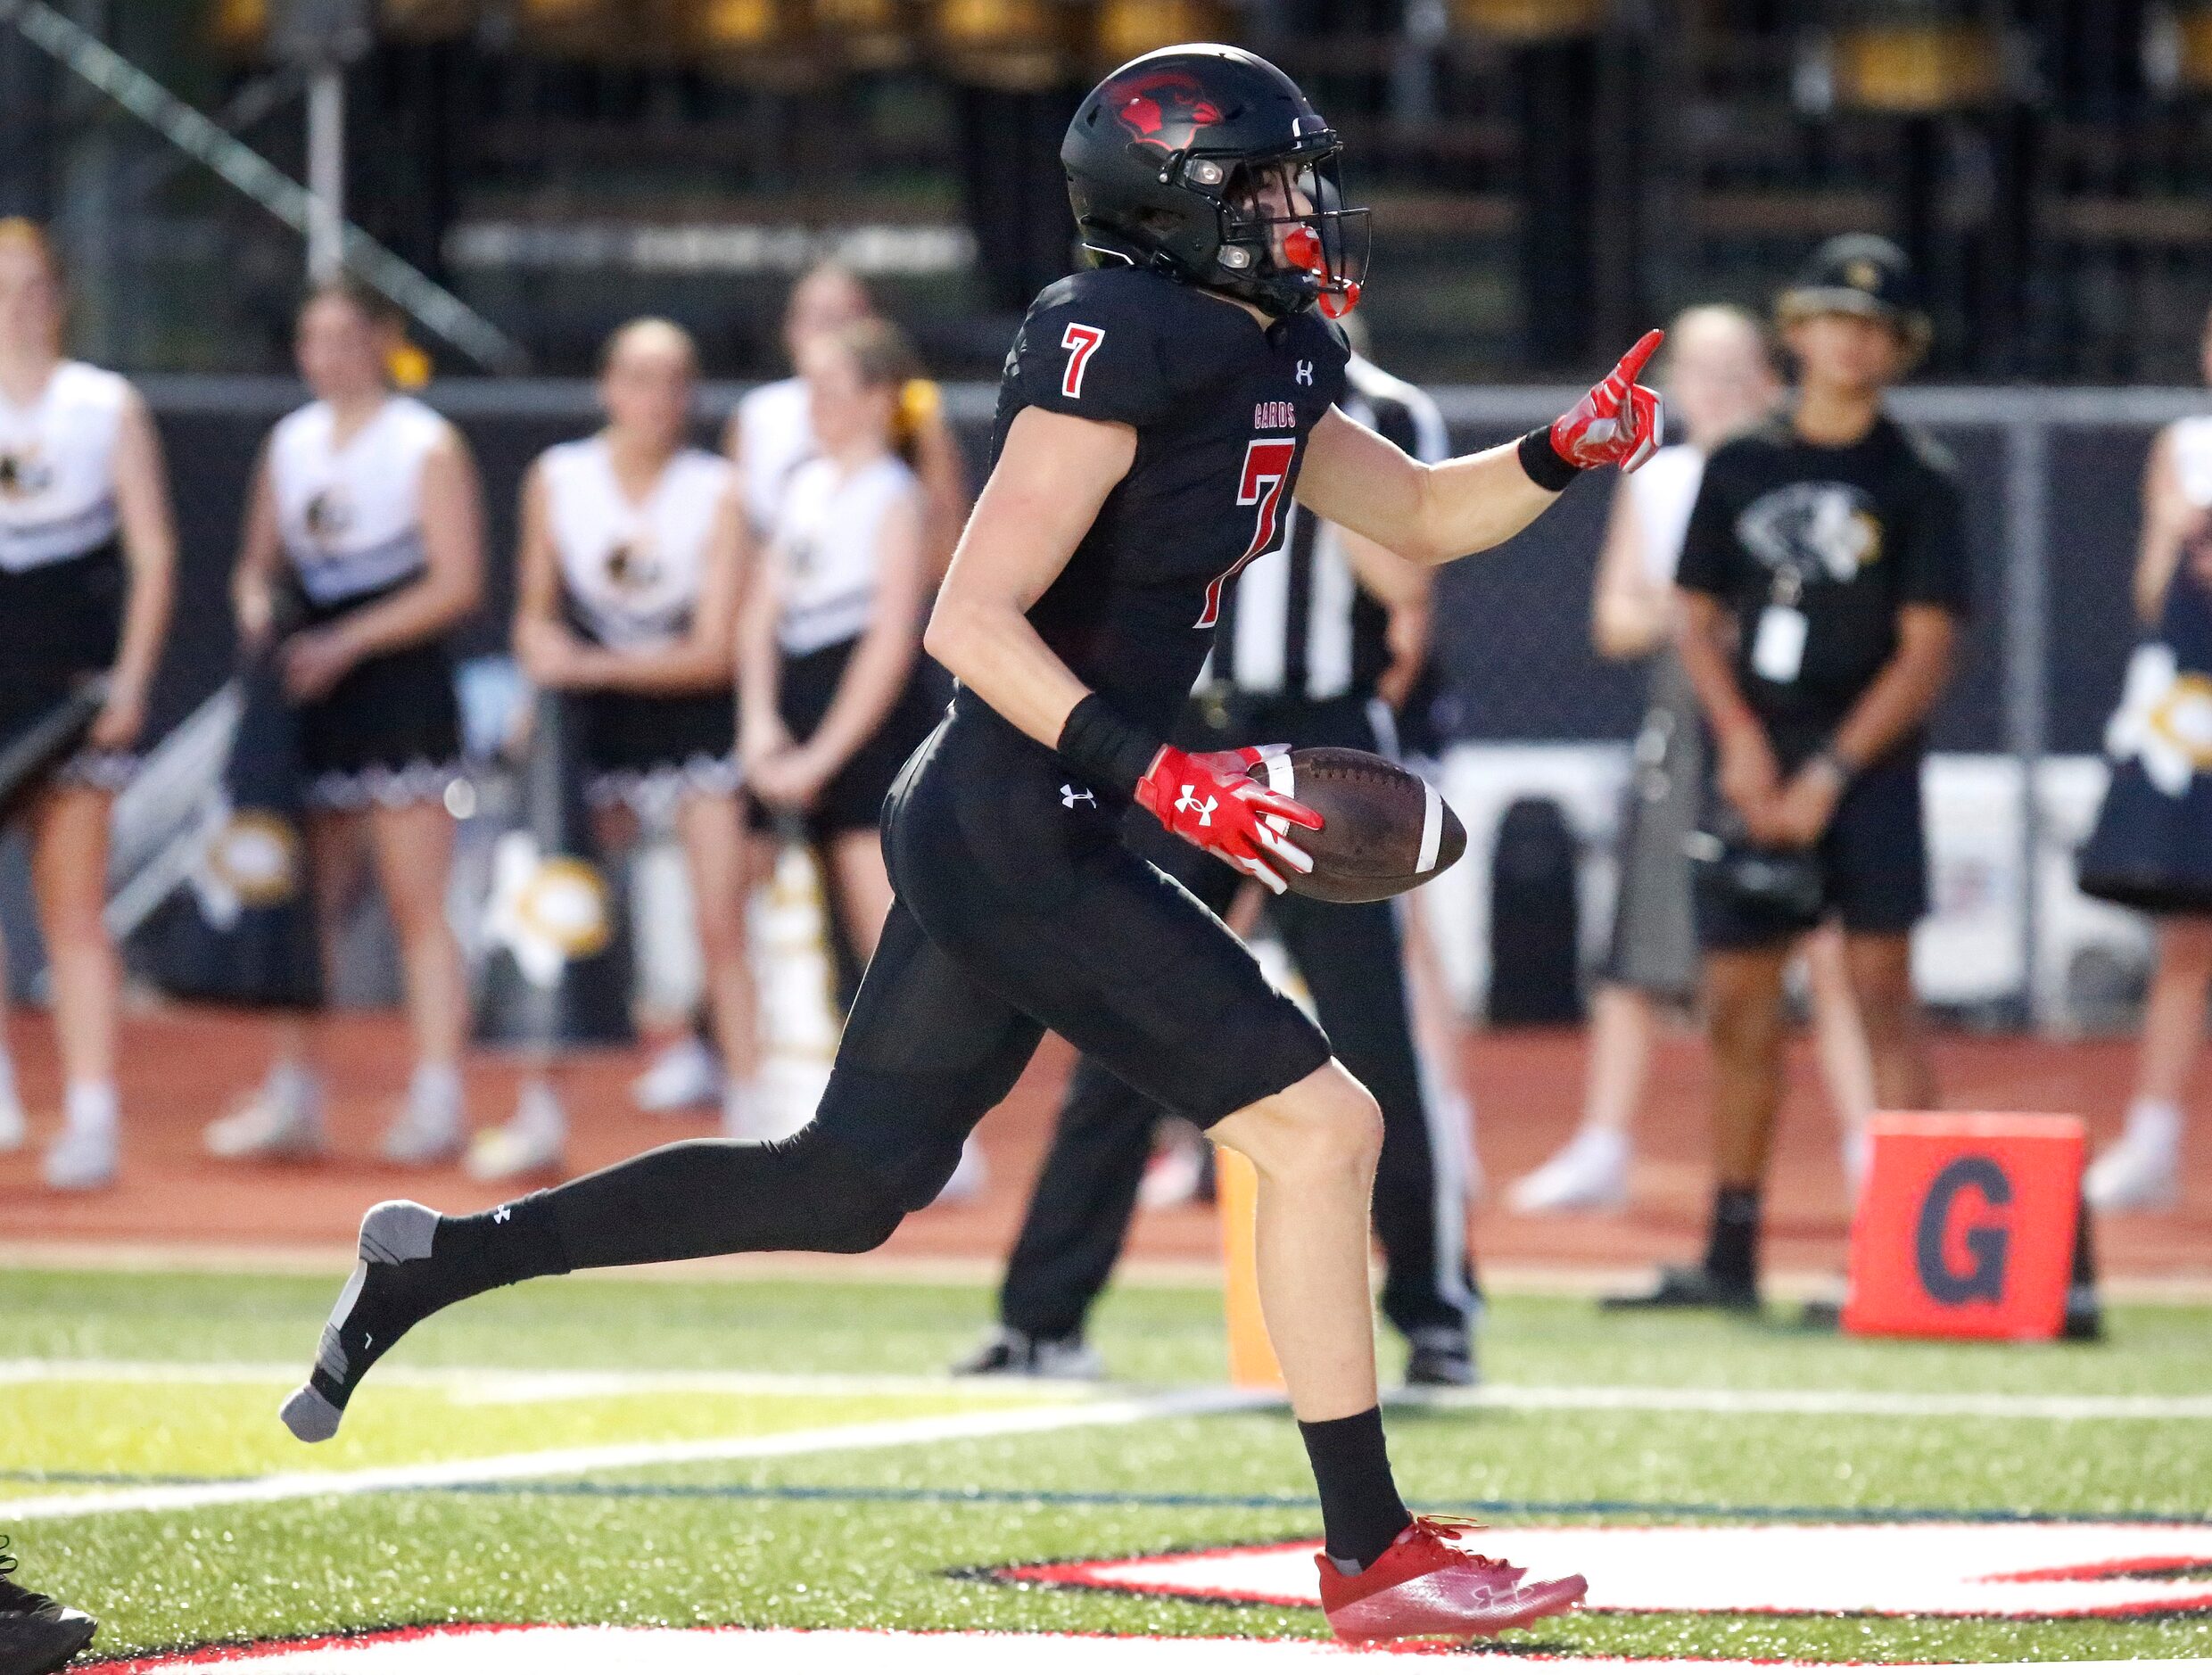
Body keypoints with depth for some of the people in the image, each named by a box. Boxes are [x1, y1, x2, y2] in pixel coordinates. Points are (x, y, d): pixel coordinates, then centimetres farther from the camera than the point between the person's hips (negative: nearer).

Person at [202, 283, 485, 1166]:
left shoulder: (428, 447, -5)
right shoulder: (288, 444, 13)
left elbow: (457, 583, -10)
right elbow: (259, 560, 20)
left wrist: (344, 643, -17)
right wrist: (256, 607, -5)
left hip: (399, 692, -6)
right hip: (307, 697, 6)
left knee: (418, 908, -6)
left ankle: (436, 1102, -7)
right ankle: (291, 1098, 10)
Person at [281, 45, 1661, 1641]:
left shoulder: (1264, 367, 13)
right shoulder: (1120, 347, -16)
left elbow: (1422, 515, 24)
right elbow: (970, 621, -20)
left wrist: (1564, 452, 6)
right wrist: (1157, 774, -27)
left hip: (986, 838, 10)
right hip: (1021, 834, -10)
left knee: (843, 1188, 14)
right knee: (1319, 1126, -7)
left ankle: (440, 1256, 18)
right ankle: (1373, 1558, 0)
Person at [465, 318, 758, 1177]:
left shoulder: (718, 493, -11)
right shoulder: (555, 479, -3)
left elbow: (713, 653, -14)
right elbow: (536, 613, 8)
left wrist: (592, 665, -22)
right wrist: (545, 653, -14)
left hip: (693, 710, -2)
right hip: (590, 718, 2)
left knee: (721, 925, -9)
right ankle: (539, 1117, 12)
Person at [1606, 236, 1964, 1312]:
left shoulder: (1918, 483, -1)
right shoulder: (1741, 468, 10)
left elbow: (1925, 650, -6)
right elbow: (1697, 620, 12)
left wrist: (1830, 773, -12)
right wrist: (1740, 740, -4)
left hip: (1864, 767, -4)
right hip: (1752, 764, 4)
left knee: (1881, 989, -11)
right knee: (1737, 1006, 6)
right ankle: (1730, 1254, 14)